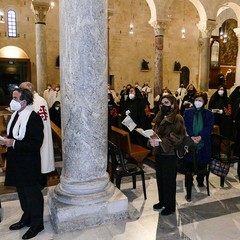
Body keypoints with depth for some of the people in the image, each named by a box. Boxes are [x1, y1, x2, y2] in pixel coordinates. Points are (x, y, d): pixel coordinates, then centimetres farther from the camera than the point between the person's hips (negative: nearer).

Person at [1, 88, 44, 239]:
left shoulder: (34, 118, -21)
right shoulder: (16, 114, 5)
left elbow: (36, 143, -23)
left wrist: (14, 143, -23)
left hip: (29, 164, -8)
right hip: (16, 161, 8)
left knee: (32, 193, 7)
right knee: (22, 192, 21)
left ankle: (37, 224, 25)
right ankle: (27, 218, 41)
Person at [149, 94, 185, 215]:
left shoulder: (177, 118, -11)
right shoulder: (159, 118, 11)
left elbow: (177, 137, -19)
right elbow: (154, 132, 18)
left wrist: (160, 142, -25)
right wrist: (152, 140, -4)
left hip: (170, 154, -7)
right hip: (158, 153, 7)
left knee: (169, 180, 4)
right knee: (160, 178, 16)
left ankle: (170, 206, 19)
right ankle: (162, 201, 34)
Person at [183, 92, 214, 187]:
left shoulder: (209, 114, 6)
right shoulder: (187, 112, 8)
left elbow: (209, 127, -5)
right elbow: (186, 126, -2)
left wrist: (200, 137, -20)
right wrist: (191, 136, -18)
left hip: (203, 143, 0)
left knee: (202, 163, 6)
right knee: (189, 162, 2)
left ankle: (200, 181, 25)